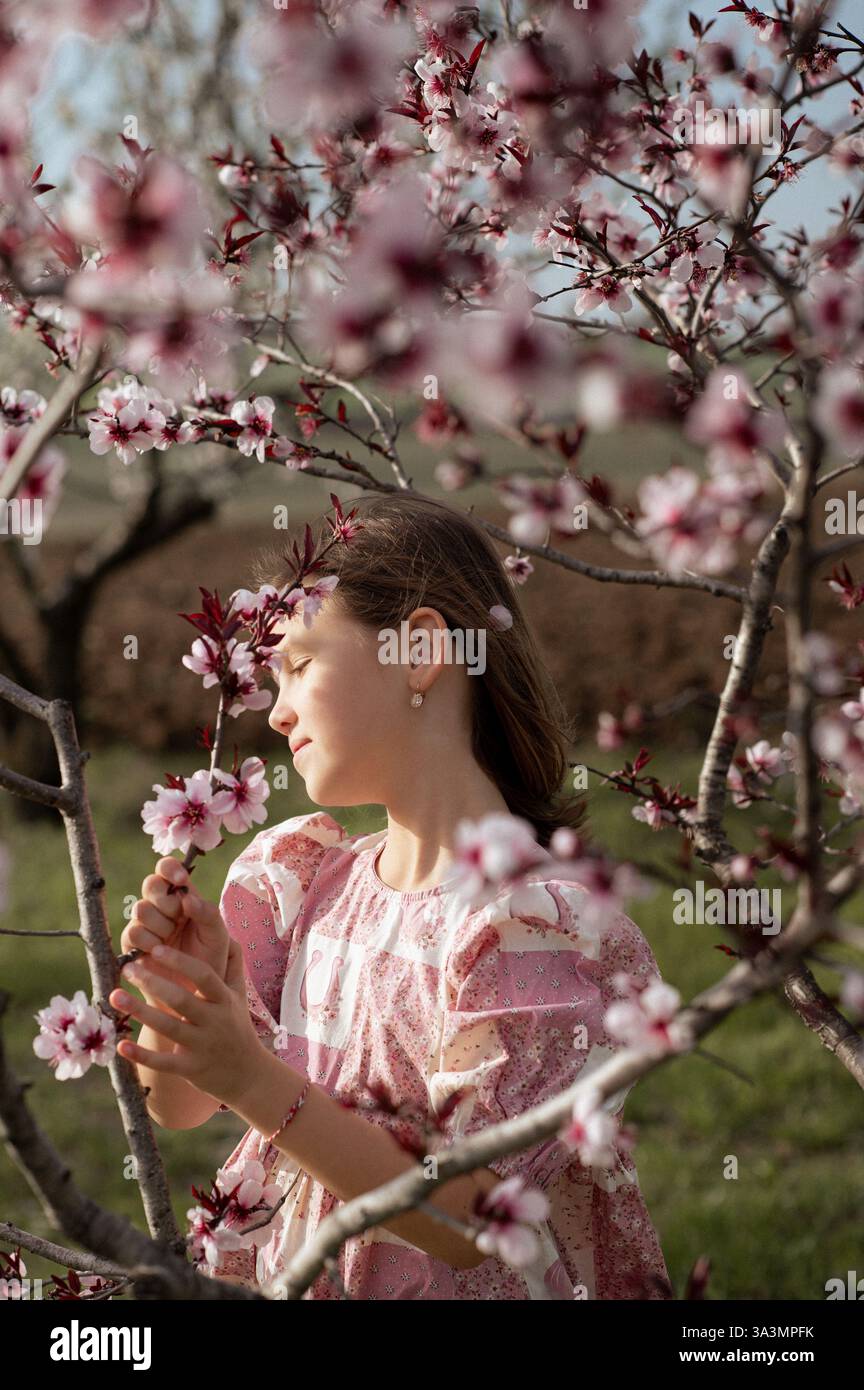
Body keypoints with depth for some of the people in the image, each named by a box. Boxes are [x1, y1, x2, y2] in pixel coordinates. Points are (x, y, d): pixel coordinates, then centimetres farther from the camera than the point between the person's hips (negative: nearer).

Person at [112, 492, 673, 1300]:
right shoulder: (297, 874, 6)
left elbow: (467, 1227, -17)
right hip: (276, 1279, 6)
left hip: (452, 1292, -5)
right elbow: (177, 1103, 8)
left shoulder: (533, 923, -13)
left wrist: (255, 1083, -23)